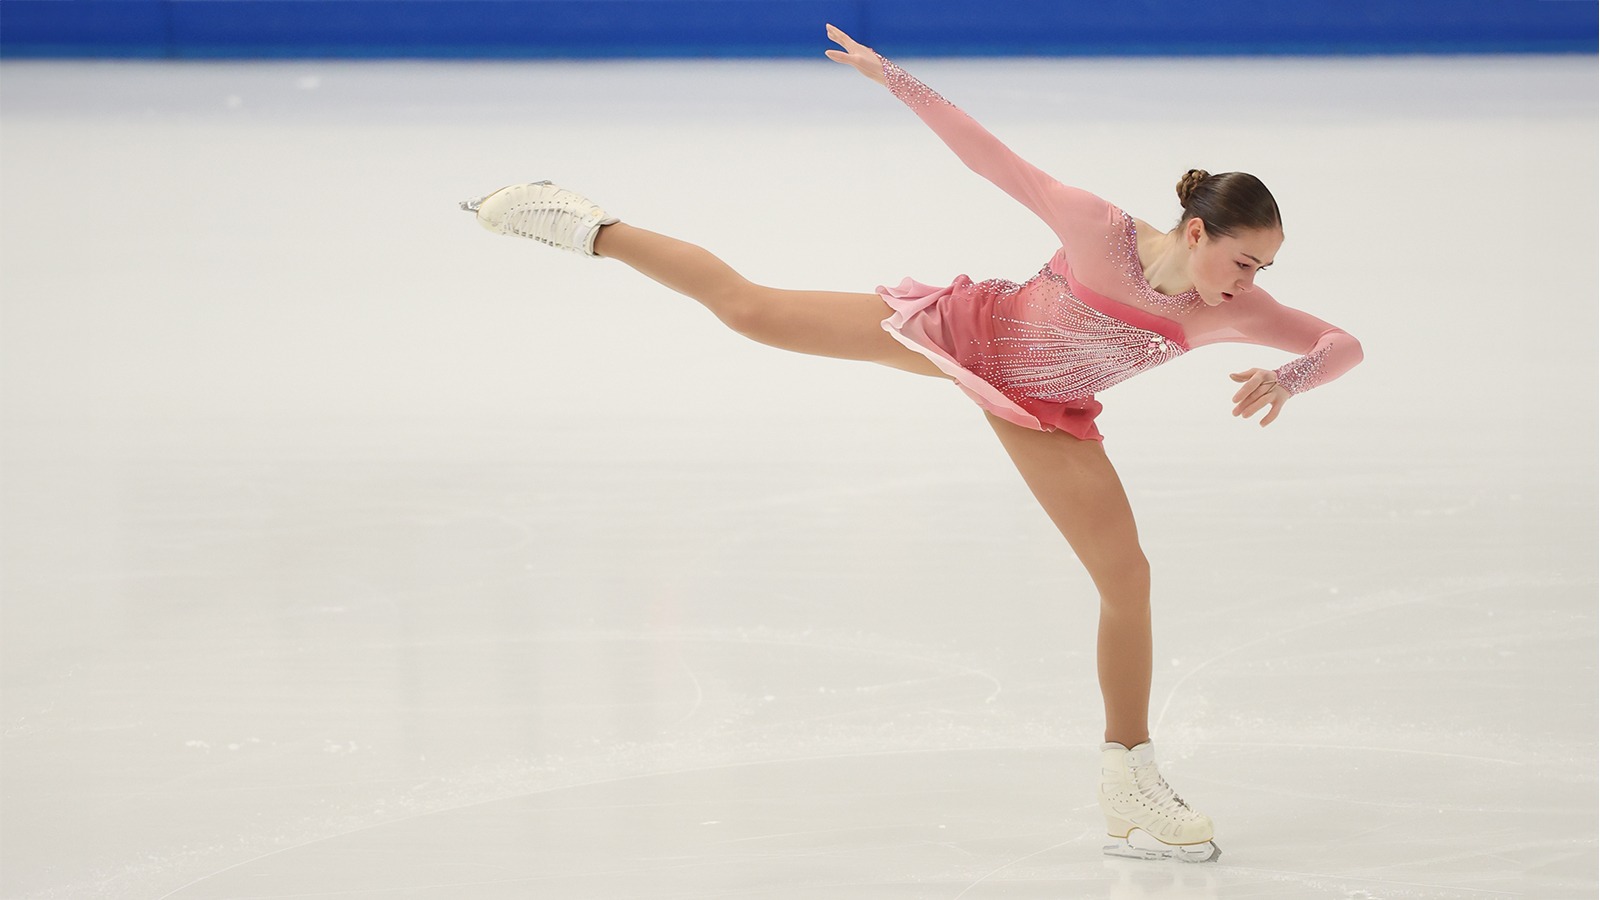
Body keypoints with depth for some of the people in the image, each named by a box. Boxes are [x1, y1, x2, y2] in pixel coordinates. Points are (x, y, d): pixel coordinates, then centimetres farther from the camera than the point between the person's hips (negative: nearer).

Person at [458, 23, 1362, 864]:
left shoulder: (1233, 310, -24)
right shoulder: (1102, 231, -34)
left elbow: (1343, 345, -23)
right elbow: (995, 157, -27)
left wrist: (1290, 378, -44)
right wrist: (893, 77, -26)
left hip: (1041, 411, 4)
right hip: (965, 330, -4)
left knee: (1128, 576, -3)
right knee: (750, 308, 3)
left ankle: (1132, 784, 12)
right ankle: (592, 228, 24)